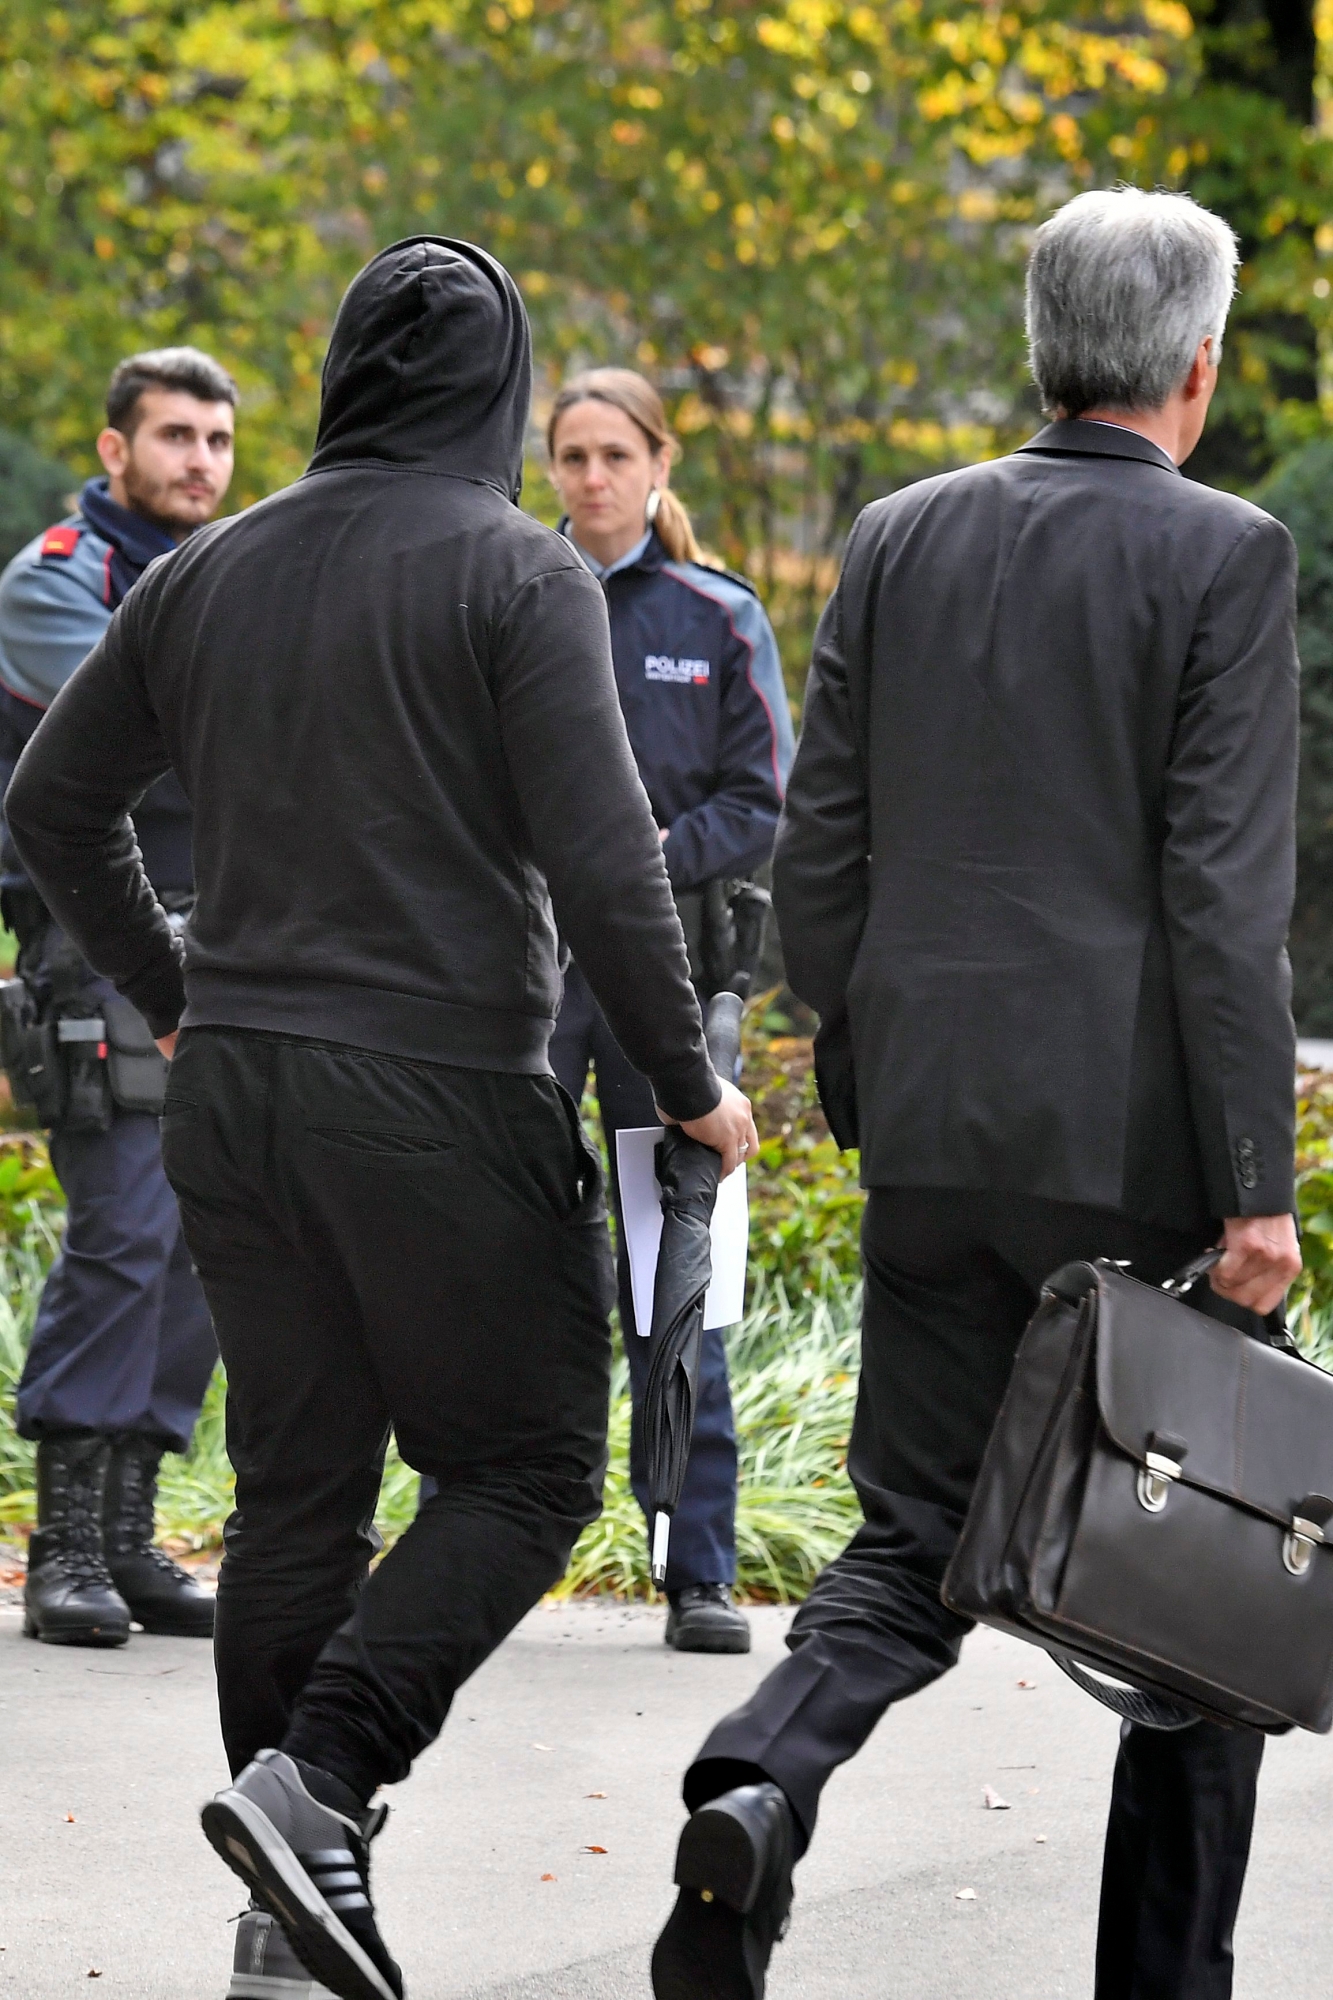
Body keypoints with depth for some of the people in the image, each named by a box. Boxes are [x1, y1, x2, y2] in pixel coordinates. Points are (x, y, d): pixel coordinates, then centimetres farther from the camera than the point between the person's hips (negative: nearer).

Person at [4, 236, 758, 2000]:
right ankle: (315, 1780, -13)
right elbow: (602, 861, -14)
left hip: (235, 1083, 6)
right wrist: (688, 1084, -2)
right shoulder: (519, 577, -8)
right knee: (525, 1471, 5)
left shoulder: (210, 574, 10)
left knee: (298, 1489, 10)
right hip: (442, 1092, -6)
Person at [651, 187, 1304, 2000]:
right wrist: (1257, 1187, -12)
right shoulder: (1223, 559, -8)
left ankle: (759, 1788, -18)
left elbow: (817, 863, 7)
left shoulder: (900, 541, 7)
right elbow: (1222, 895, -14)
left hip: (935, 1133, 4)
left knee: (916, 1541, 9)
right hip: (1140, 1148, -4)